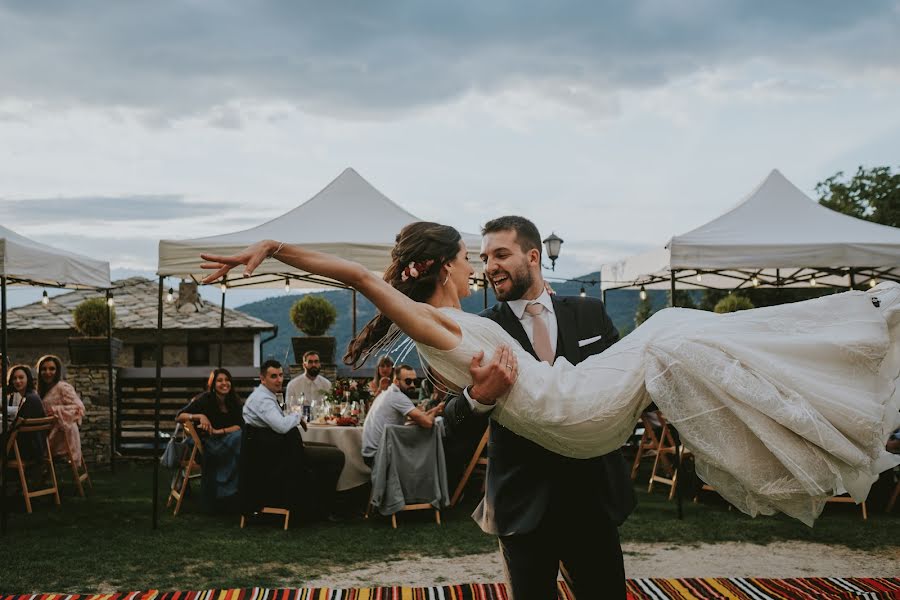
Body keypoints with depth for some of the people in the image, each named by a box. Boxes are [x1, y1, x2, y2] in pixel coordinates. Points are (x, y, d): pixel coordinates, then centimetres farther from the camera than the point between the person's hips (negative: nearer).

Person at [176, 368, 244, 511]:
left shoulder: (234, 402, 8)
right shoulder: (204, 400, -3)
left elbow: (240, 426, -2)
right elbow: (178, 417, -5)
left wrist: (218, 432, -17)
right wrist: (200, 416, -22)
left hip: (226, 440, 4)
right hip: (206, 444, -4)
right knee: (239, 439, -30)